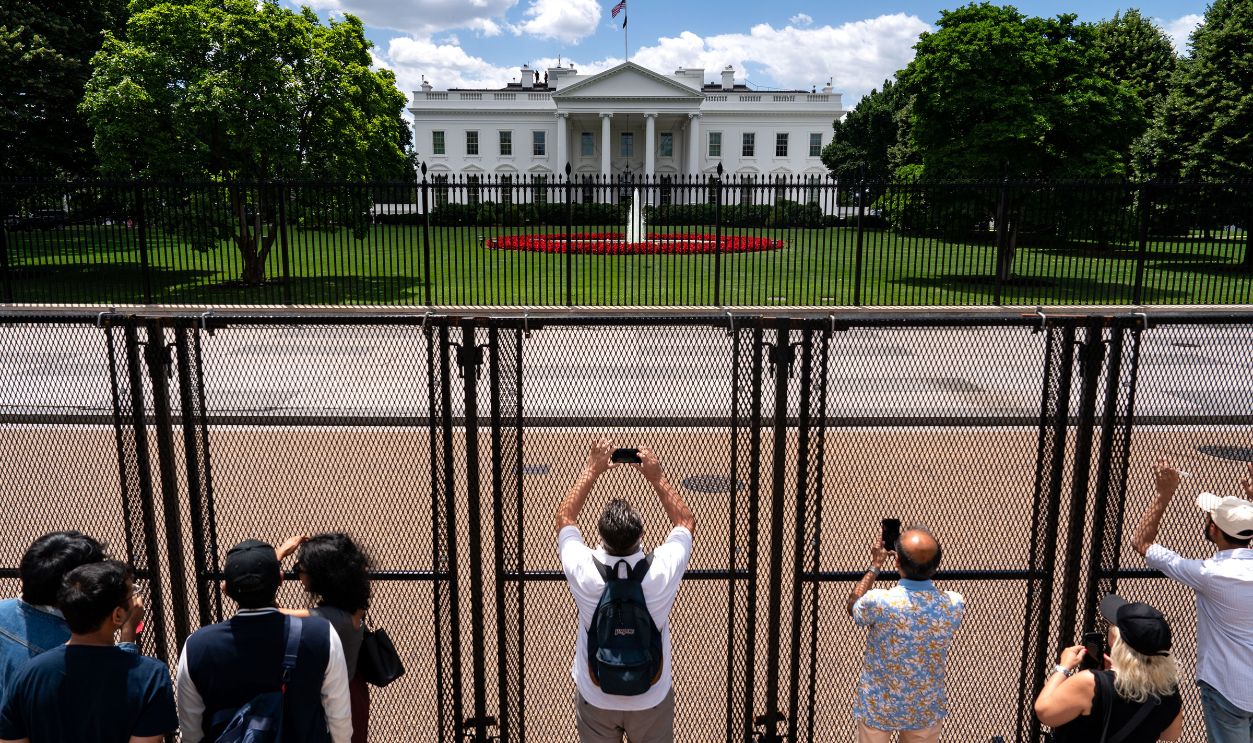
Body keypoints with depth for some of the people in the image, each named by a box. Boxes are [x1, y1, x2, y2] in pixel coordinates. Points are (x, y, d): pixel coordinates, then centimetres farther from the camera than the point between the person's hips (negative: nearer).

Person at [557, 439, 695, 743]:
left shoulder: (583, 570, -24)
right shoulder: (662, 570, -25)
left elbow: (565, 517, -4)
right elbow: (686, 521, -4)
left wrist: (591, 470, -3)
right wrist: (657, 477, -5)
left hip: (596, 699, 1)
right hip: (652, 699, 0)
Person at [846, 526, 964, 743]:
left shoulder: (878, 602, -28)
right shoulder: (954, 605, -20)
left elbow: (852, 605, -3)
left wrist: (875, 566, 4)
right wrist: (924, 565, 10)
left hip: (877, 707, -2)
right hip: (927, 709, 2)